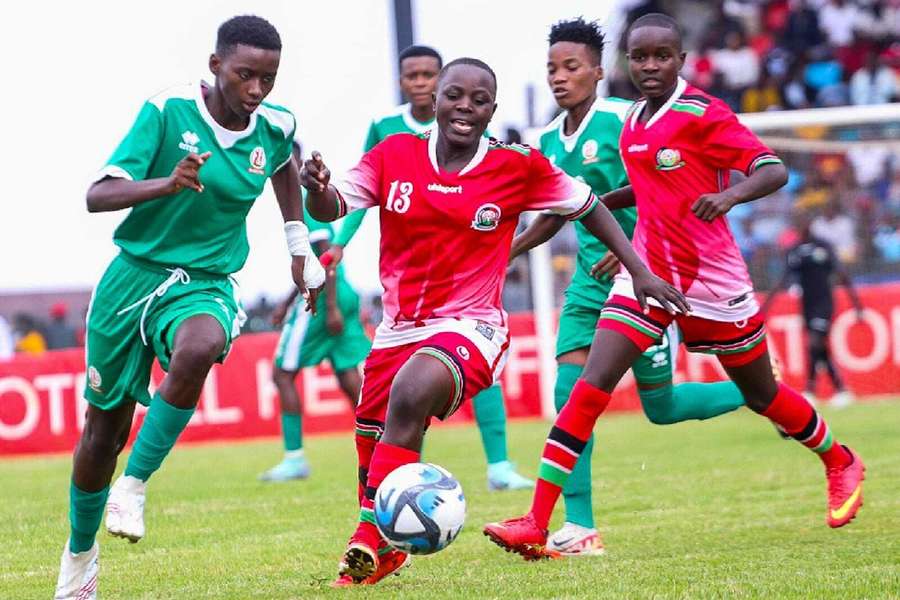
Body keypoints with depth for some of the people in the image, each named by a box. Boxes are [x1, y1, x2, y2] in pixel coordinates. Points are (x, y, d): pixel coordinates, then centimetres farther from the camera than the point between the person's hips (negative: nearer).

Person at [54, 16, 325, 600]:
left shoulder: (276, 127, -2)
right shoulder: (167, 110, -13)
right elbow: (98, 195, -20)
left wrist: (301, 247, 23)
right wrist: (168, 184, -36)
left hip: (206, 284, 1)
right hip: (134, 275, -1)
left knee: (198, 349, -36)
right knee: (105, 426, 9)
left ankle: (134, 485, -21)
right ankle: (80, 553, 33)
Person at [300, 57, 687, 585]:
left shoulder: (517, 165, -5)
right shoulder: (394, 155, 0)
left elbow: (588, 208, 7)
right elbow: (331, 209, -4)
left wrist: (640, 272, 5)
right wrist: (317, 188, -27)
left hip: (470, 325, -4)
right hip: (399, 328, 4)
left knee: (411, 395, -34)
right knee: (372, 455, 10)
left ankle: (369, 543, -29)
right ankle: (385, 553, 41)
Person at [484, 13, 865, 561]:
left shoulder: (702, 113, -12)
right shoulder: (633, 121, 8)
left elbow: (775, 171, -17)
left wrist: (730, 194, -37)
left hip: (712, 277, -5)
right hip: (647, 272, 5)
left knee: (762, 394, 12)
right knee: (590, 388, -12)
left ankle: (841, 464, 42)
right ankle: (537, 525, -17)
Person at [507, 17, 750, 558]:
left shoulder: (625, 120, -11)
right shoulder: (551, 142, 10)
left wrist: (631, 246, -24)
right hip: (590, 277, 6)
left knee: (660, 406, 1)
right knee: (570, 392, -11)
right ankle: (579, 529, -11)